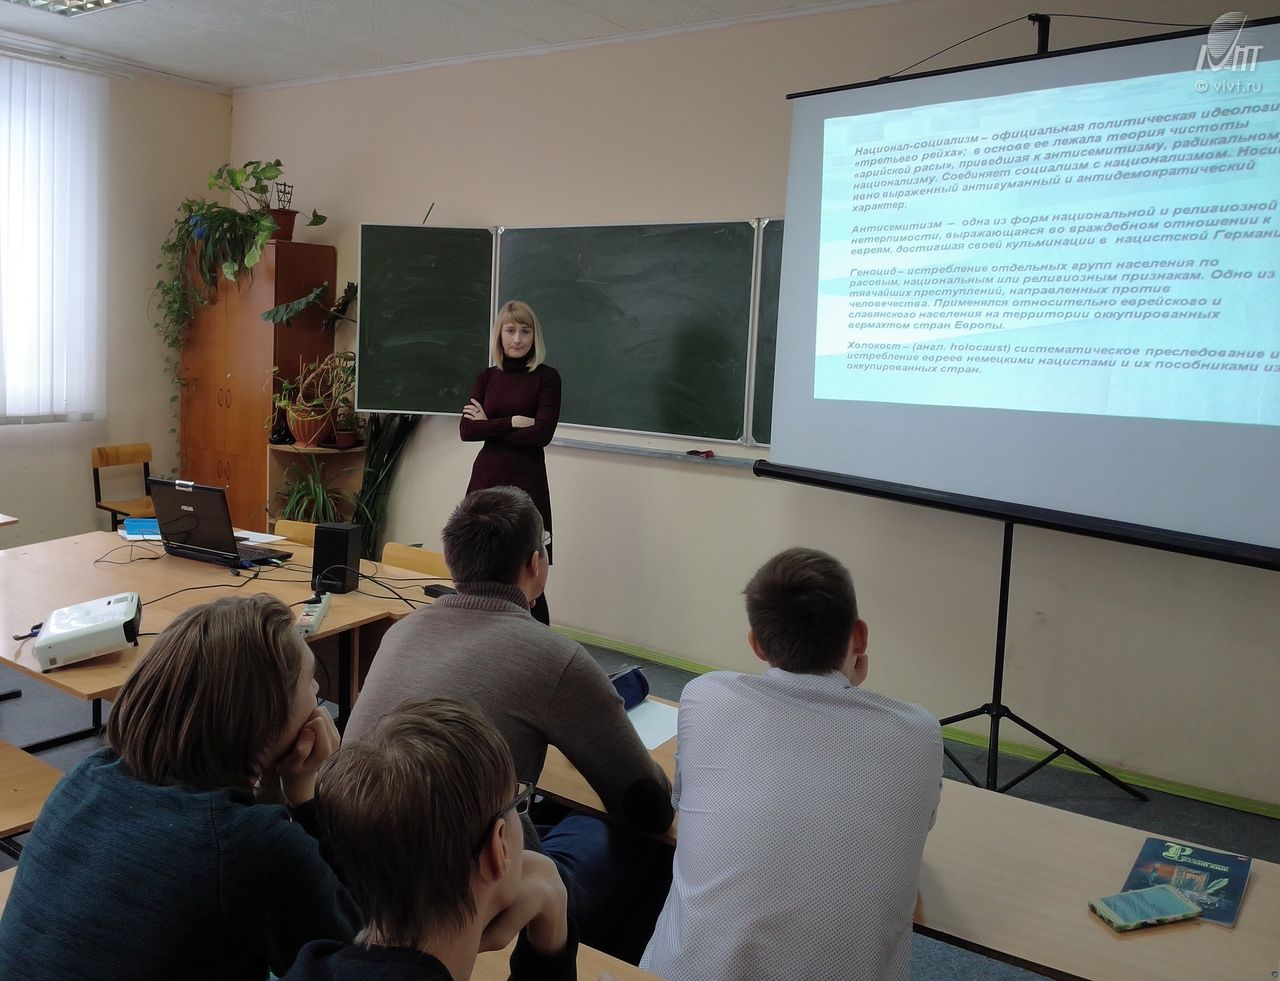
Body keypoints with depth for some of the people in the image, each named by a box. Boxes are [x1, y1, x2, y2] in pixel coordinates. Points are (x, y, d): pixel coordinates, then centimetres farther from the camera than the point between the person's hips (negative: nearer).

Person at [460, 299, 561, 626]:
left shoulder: (546, 377, -1)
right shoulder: (486, 378, 10)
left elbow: (542, 434, -13)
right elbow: (466, 430, -1)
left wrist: (489, 425, -5)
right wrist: (512, 421, -12)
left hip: (526, 481, -4)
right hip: (487, 477, 4)